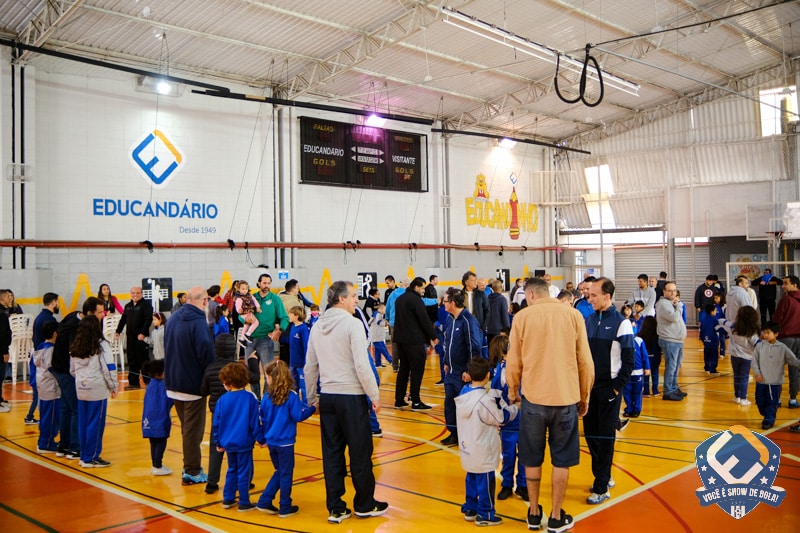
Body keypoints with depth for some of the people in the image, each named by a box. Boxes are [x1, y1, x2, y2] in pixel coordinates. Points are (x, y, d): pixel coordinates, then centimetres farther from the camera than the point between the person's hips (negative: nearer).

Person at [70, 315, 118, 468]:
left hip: (81, 389, 6)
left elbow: (72, 370, 17)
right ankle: (91, 458, 4)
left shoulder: (75, 348, 9)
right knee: (96, 424, 0)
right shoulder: (102, 346, -10)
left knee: (83, 423, 11)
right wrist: (113, 387, 0)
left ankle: (84, 456, 18)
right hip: (98, 390, -6)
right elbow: (109, 368, -11)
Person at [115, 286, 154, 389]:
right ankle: (133, 383, 14)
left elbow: (148, 320, -14)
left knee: (143, 360, -2)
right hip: (130, 337, 6)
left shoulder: (146, 305, -5)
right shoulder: (128, 306, 16)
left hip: (141, 337, -6)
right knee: (132, 361, 8)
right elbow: (123, 320, 21)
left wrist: (143, 333, -20)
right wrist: (118, 331, 11)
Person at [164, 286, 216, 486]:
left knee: (187, 427, 20)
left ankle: (190, 466, 29)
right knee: (194, 429, 4)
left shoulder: (173, 319, 5)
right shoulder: (198, 322, -22)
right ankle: (192, 472, 11)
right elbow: (206, 352, -26)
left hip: (174, 383, 8)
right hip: (193, 384, -8)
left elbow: (167, 348, 12)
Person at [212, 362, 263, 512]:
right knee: (244, 472, 4)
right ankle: (244, 503, 9)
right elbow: (255, 421, -8)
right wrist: (260, 439, 1)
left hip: (228, 442, 4)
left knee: (232, 470, 20)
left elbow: (216, 423, 3)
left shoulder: (222, 399, -3)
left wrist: (218, 442, 15)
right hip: (244, 442, -4)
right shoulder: (250, 398, -10)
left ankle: (228, 499, 26)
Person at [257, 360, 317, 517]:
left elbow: (263, 419, 7)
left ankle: (264, 502, 20)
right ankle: (285, 508, 14)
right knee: (286, 474, 6)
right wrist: (312, 409, -1)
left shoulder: (266, 397, -2)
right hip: (285, 442, -5)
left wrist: (263, 437, 20)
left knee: (279, 471, 21)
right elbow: (298, 416, -15)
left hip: (271, 441, 5)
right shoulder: (291, 396, -15)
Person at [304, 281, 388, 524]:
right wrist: (375, 395, -9)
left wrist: (310, 399, 21)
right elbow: (362, 365, -17)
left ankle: (336, 508, 16)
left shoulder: (317, 327, 8)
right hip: (351, 396, -6)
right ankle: (365, 504, 19)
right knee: (360, 452, 7)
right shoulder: (352, 324, -12)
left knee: (332, 453, 10)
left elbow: (310, 367, 12)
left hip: (327, 397, 6)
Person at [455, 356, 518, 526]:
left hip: (468, 449, 8)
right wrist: (516, 407, 4)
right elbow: (502, 418, -11)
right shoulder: (484, 399, -25)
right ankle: (484, 515, 15)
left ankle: (470, 509, 30)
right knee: (485, 482, 5)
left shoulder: (464, 393, -1)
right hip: (483, 453, -8)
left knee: (472, 479, 20)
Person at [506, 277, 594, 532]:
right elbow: (585, 361, 1)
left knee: (532, 458, 15)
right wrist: (584, 396, 14)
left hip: (533, 396, 0)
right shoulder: (573, 315, -1)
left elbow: (513, 362, 1)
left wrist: (512, 392, 18)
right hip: (566, 397, 0)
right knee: (561, 459, 13)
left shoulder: (522, 317, -3)